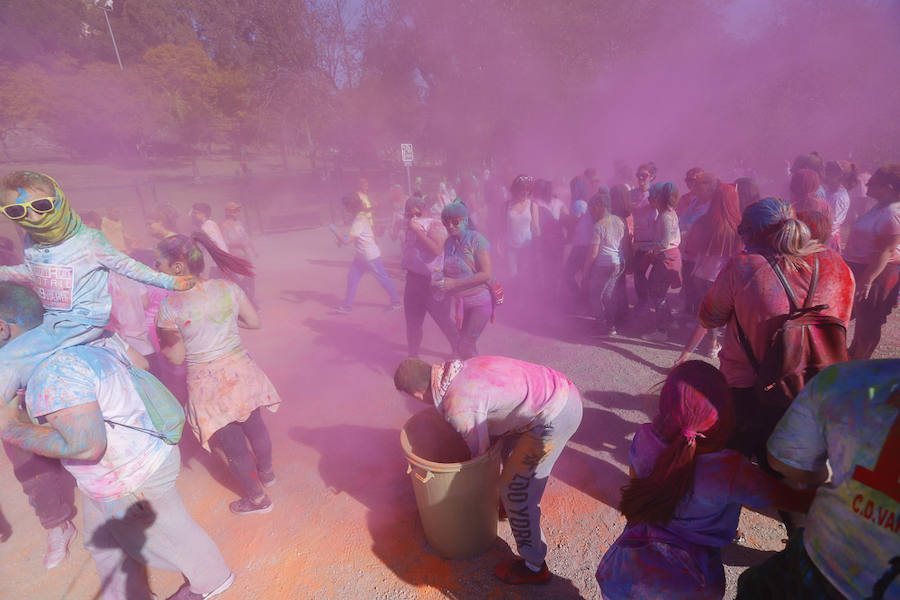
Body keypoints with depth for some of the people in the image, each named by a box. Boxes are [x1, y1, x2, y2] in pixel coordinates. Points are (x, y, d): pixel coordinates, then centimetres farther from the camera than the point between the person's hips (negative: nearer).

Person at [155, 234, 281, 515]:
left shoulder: (169, 307, -16)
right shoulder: (228, 288, -6)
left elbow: (177, 357, -7)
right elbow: (254, 322, 3)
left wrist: (160, 342, 11)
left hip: (207, 382, -4)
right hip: (240, 368, 4)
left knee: (232, 444, 15)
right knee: (254, 426, 26)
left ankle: (257, 498, 33)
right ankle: (266, 472, 50)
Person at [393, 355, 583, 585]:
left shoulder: (458, 411, -19)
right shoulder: (460, 368, 5)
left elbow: (480, 451, -1)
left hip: (555, 416, -9)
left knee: (516, 491, 5)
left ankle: (534, 567, 24)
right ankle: (510, 505, 53)